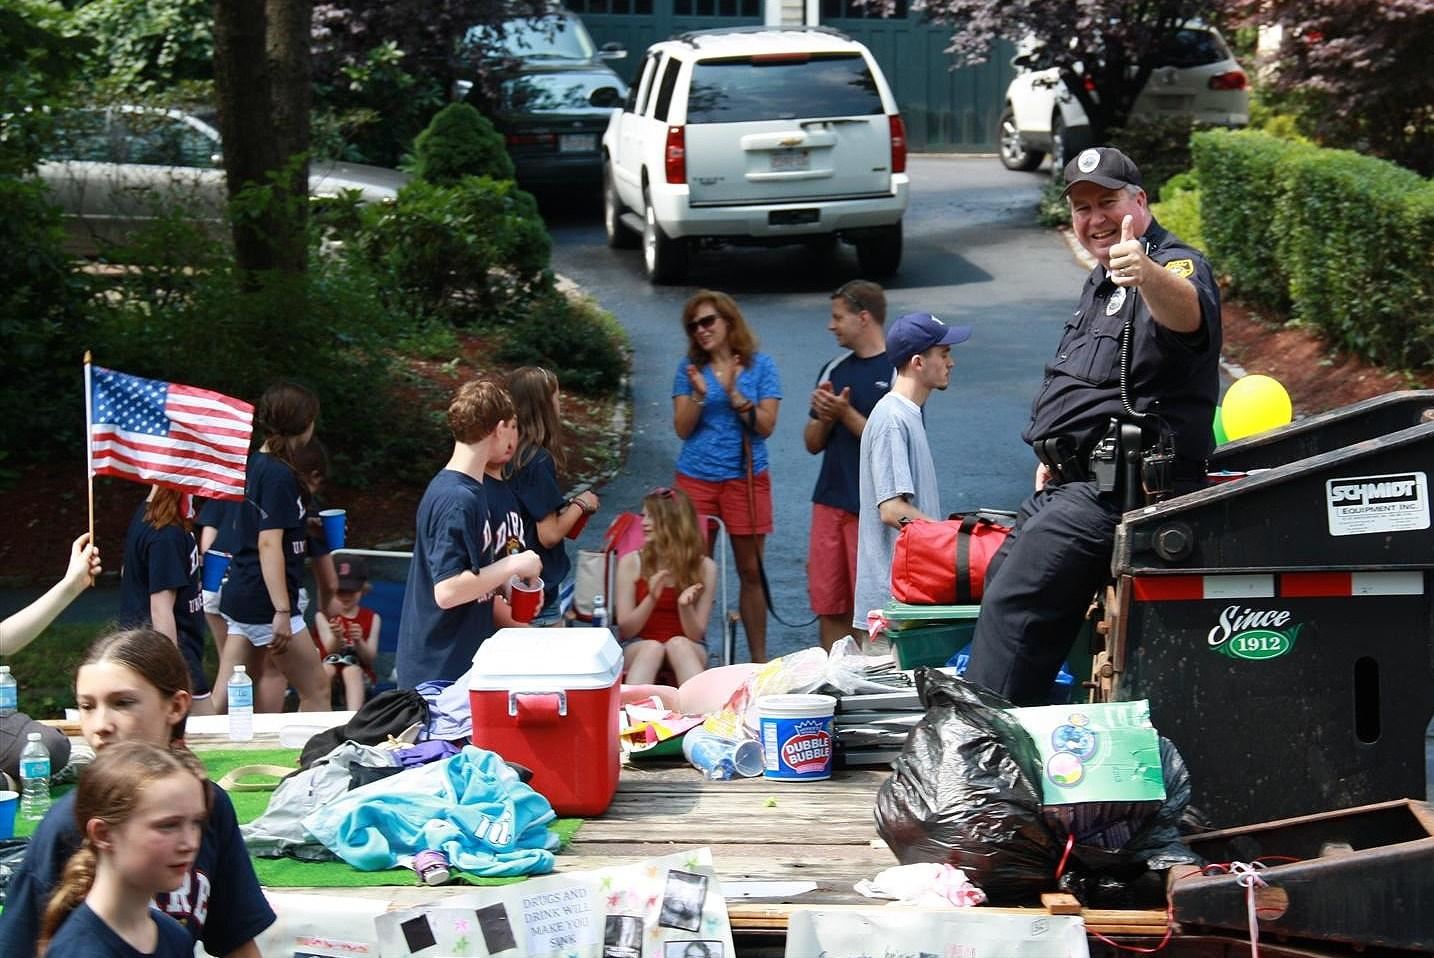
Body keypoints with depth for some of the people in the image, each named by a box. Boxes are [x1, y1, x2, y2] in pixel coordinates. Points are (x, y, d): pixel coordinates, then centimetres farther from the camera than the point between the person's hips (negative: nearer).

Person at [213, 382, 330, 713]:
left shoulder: (253, 465, 12)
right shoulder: (279, 475, -15)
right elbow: (269, 544, -21)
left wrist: (307, 528, 23)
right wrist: (282, 611, -24)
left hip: (239, 595, 9)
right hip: (264, 601, -9)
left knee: (224, 698, 7)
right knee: (316, 689, 2)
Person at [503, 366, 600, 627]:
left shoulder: (513, 455, 4)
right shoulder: (539, 461, -20)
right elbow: (550, 534, -19)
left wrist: (571, 507, 10)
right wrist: (580, 505, -4)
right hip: (545, 585, -8)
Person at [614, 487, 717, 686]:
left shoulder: (704, 567, -4)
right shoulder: (631, 563, -2)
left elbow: (696, 635, -4)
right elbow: (624, 630, -3)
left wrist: (685, 606, -25)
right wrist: (651, 598, -21)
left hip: (689, 649, 0)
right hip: (639, 647, 0)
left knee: (678, 644, -36)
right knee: (652, 648, -36)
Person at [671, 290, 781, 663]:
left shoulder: (759, 365, 1)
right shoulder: (690, 368, 5)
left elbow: (767, 425, -4)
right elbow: (682, 428, 1)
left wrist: (735, 395, -17)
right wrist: (699, 394, -15)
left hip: (746, 478, -1)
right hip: (696, 479, 1)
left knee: (751, 571, 4)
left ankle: (759, 657, 11)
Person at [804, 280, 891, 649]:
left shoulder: (898, 371, -7)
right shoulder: (834, 370, 14)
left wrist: (847, 415, -16)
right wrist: (824, 417, -4)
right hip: (830, 501, 7)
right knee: (827, 603, 8)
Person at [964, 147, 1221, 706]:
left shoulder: (1177, 267, -13)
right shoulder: (1101, 281, 19)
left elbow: (1188, 312, -40)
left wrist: (1147, 274, -62)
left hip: (1116, 489, -11)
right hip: (1069, 486, 11)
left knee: (1013, 608, -19)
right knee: (1001, 585, 17)